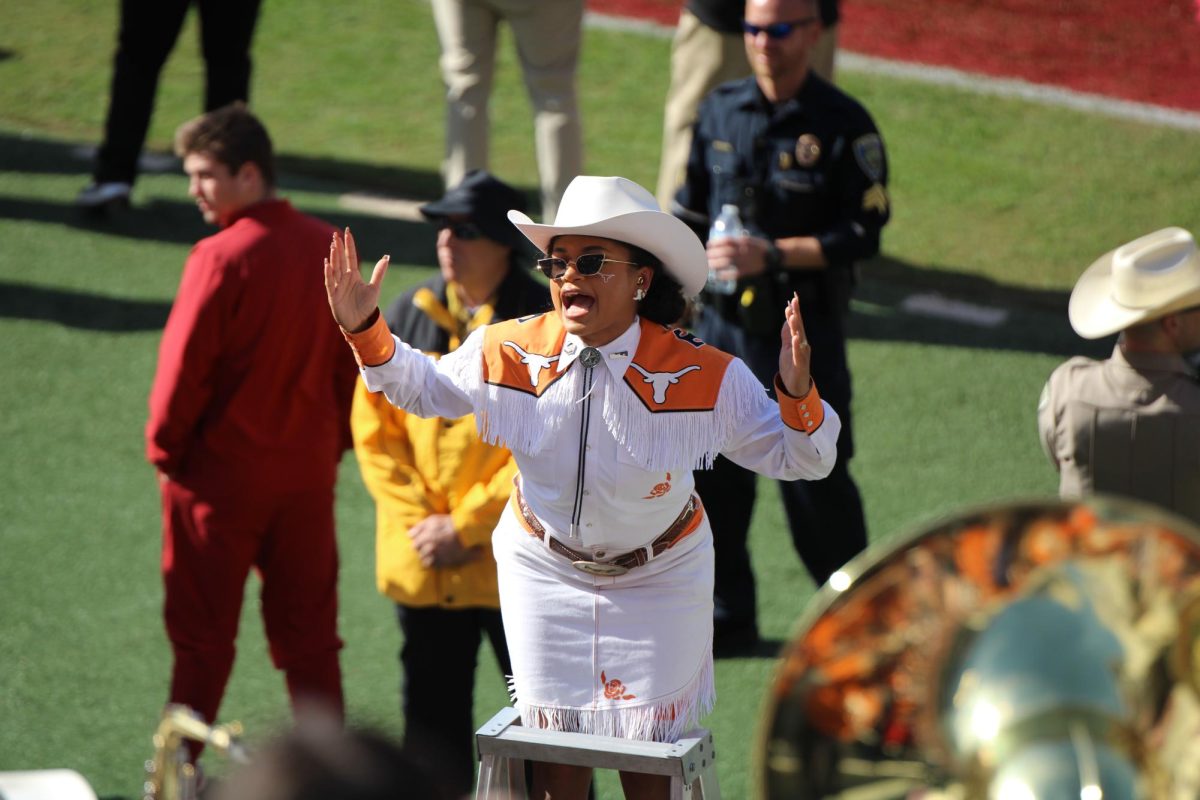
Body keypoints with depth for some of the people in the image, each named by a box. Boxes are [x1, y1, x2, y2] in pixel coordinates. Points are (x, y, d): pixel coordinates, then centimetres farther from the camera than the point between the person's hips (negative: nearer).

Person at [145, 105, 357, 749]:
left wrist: (165, 450, -1)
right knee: (308, 628, 13)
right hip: (310, 471, 5)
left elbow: (183, 369, -15)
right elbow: (352, 360, 7)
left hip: (221, 474, -5)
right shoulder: (328, 247, 0)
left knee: (202, 631, 6)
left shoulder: (222, 258, -19)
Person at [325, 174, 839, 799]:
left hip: (657, 580, -2)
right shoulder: (510, 353, -17)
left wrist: (796, 394, -38)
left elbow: (798, 458, -17)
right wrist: (366, 330, -14)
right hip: (545, 572, 2)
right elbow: (422, 389, 2)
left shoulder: (702, 376, -24)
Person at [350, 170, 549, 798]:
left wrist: (465, 526, -14)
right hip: (423, 565, 4)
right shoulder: (406, 317, 3)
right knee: (432, 719, 15)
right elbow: (373, 428, 4)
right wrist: (420, 520, -7)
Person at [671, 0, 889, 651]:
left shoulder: (843, 126, -10)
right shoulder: (720, 111, 6)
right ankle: (727, 617, 21)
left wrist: (771, 254, -19)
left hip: (803, 332, -5)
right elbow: (690, 214, 16)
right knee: (711, 474, 7)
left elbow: (862, 233, -12)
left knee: (814, 480, 1)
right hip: (721, 323, 5)